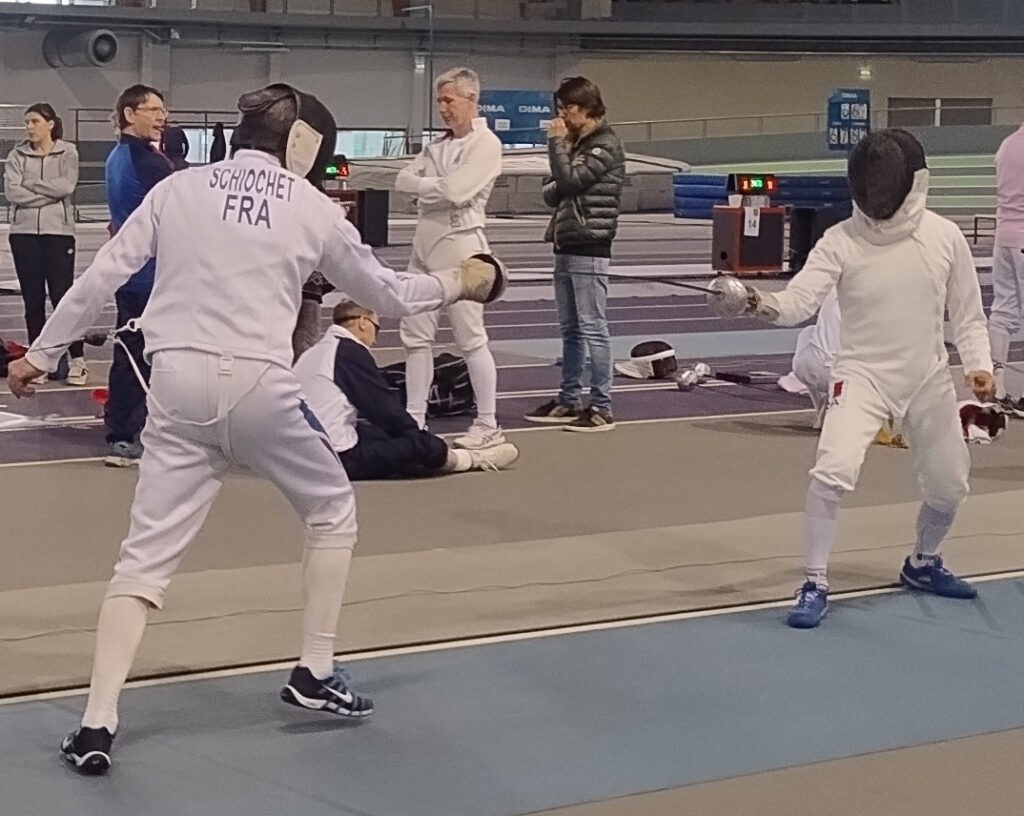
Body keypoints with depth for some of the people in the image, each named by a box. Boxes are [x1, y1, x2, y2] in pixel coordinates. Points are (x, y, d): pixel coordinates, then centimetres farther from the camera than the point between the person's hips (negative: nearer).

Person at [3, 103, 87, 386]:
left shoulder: (67, 152, 1)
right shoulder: (17, 155, 7)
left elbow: (66, 185, -13)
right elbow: (12, 192, -5)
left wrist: (30, 185, -7)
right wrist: (48, 193, -10)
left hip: (58, 231, -3)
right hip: (24, 232, 3)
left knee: (63, 296, -5)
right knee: (32, 299, 6)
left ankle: (77, 359, 0)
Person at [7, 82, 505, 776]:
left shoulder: (178, 188, 8)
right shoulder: (312, 208, 5)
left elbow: (101, 280, 5)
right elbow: (387, 295, 16)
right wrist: (458, 283, 33)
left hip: (179, 385, 2)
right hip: (257, 386, -2)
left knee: (146, 557, 4)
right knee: (334, 512, 23)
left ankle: (98, 724, -8)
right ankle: (315, 673, 23)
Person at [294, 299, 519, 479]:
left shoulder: (309, 356, 18)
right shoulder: (350, 351, -7)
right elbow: (384, 407, -5)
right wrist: (418, 437, 9)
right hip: (340, 459, -9)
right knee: (420, 445, -4)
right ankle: (472, 460, 17)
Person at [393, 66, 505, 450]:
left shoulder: (486, 144, -9)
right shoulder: (438, 145, 14)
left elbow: (456, 190, -20)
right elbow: (403, 180, 6)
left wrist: (423, 185, -5)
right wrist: (437, 186, -11)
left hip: (460, 242, -8)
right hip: (426, 240, 8)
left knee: (470, 337, -4)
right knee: (415, 334, 8)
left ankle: (488, 425, 4)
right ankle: (414, 420, 16)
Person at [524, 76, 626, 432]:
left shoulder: (606, 146, -8)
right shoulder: (575, 145, 19)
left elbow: (569, 179, -18)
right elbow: (551, 192, 17)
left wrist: (556, 142, -9)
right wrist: (555, 190, -5)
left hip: (589, 248, -9)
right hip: (565, 245, 9)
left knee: (592, 328, -9)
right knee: (570, 329, 12)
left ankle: (601, 407, -8)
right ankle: (569, 401, 18)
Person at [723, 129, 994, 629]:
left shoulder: (945, 237, -8)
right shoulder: (840, 241, -14)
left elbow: (967, 313, 2)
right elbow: (800, 301, -25)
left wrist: (978, 363, -13)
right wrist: (764, 304, -46)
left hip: (928, 380, 3)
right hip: (862, 377, -3)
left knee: (949, 486, 15)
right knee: (833, 473, -25)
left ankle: (923, 565, 44)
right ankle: (815, 585, -10)